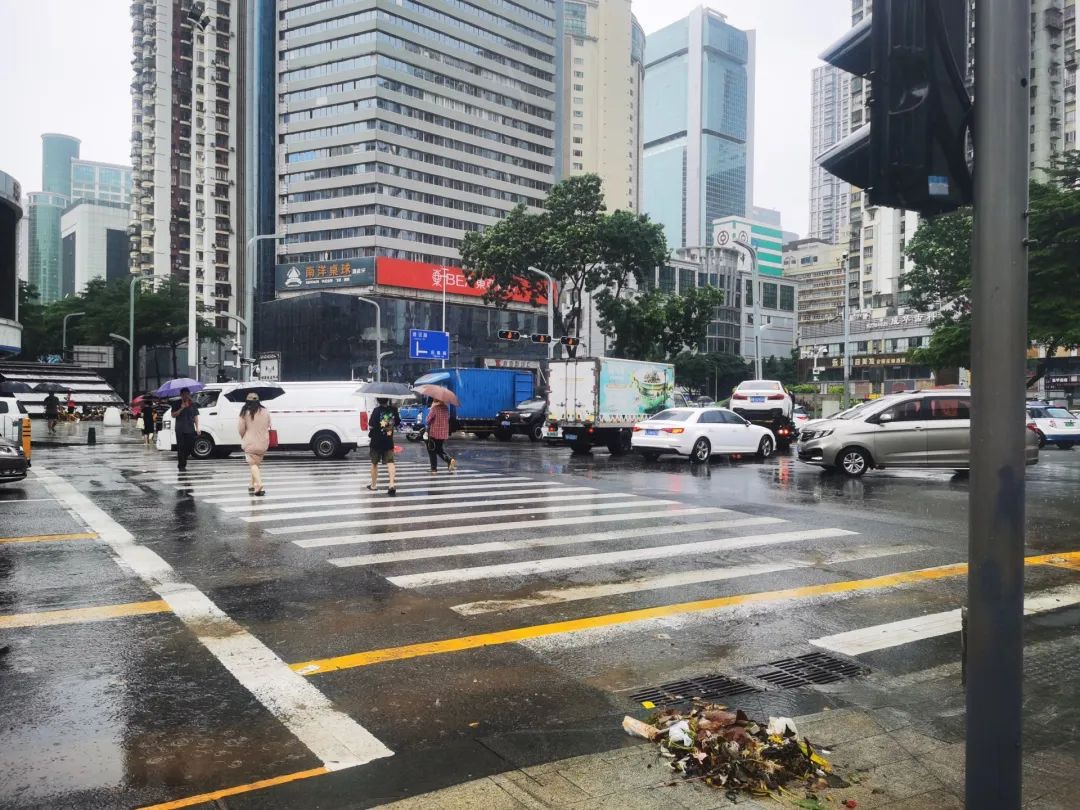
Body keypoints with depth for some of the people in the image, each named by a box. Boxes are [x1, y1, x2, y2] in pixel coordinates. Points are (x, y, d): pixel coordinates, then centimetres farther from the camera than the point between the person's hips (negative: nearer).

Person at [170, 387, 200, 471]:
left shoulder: (193, 405, 11)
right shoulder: (177, 404, 4)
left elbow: (196, 417, 12)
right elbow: (173, 415, -3)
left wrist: (197, 428, 4)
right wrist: (181, 409, -16)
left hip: (190, 430, 3)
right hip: (180, 430, -3)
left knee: (191, 446, 1)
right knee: (181, 447, -4)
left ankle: (183, 459, 27)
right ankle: (181, 465, 1)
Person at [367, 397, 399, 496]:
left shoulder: (377, 411, -16)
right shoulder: (393, 409, -4)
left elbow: (372, 426, -20)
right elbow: (397, 422, 8)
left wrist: (370, 434, 0)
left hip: (376, 441, -2)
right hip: (389, 441, 2)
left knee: (374, 463, 14)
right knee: (390, 462, 2)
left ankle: (373, 485, 28)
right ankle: (392, 484, -17)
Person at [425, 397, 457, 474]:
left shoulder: (434, 408, -16)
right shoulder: (446, 408, 4)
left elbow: (428, 419, -13)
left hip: (434, 433, -6)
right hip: (444, 433, 6)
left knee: (432, 450, 8)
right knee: (440, 449, 20)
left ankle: (434, 468, 8)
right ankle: (449, 460, -3)